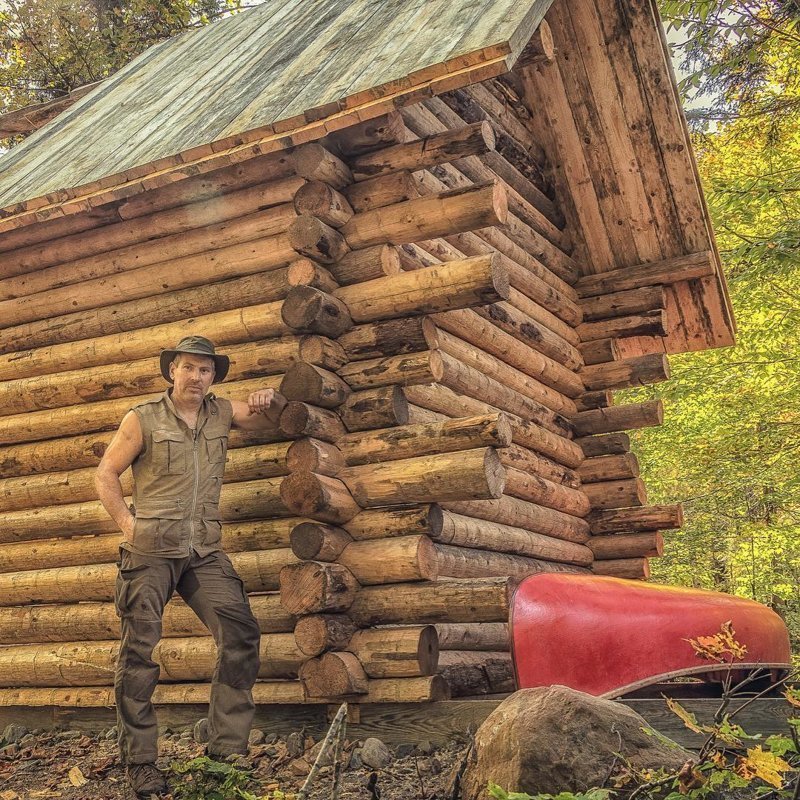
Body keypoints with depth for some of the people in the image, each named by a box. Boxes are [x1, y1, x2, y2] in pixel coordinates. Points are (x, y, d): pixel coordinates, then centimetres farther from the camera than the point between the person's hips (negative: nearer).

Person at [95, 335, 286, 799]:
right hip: (150, 552, -3)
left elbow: (277, 422, 21)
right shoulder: (143, 419, -1)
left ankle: (227, 750, 4)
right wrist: (129, 524, -7)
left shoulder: (222, 412, 9)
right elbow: (106, 475, 4)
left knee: (241, 635, -7)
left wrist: (271, 400, -3)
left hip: (205, 552, 3)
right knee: (139, 654, -2)